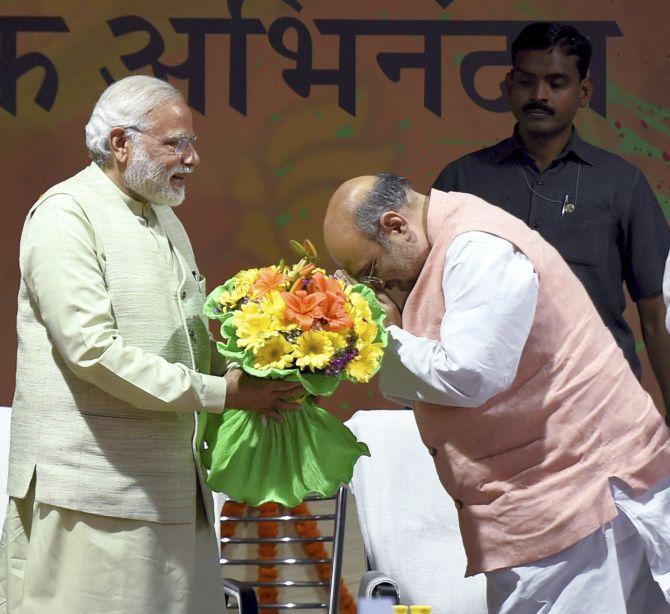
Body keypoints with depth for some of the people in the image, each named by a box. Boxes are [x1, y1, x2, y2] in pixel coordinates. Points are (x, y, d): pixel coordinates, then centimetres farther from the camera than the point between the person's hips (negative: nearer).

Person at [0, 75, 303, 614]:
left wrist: (258, 376, 3)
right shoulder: (66, 215, -9)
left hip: (171, 484, 8)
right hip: (92, 484, -8)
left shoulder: (165, 220, 20)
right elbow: (94, 351, -18)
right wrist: (220, 393, -16)